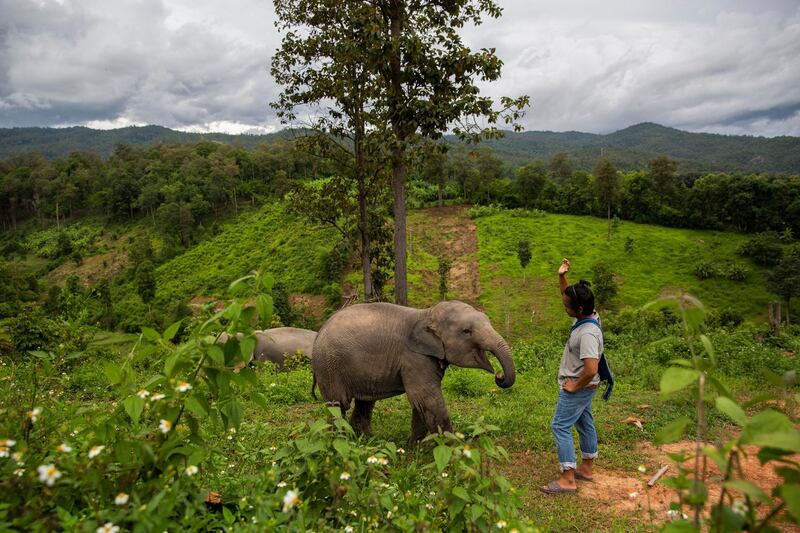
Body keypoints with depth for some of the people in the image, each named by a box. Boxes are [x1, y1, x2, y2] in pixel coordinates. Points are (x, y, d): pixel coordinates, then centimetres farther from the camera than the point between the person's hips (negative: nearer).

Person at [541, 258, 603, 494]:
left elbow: (591, 369, -38)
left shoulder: (588, 333, -32)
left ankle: (568, 480, 0)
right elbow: (568, 298, 15)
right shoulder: (586, 316, -3)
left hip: (577, 389, -10)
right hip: (583, 388, 10)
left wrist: (575, 386, -22)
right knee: (585, 424, 19)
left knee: (561, 427, -4)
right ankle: (585, 468, 35)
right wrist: (562, 277, -1)